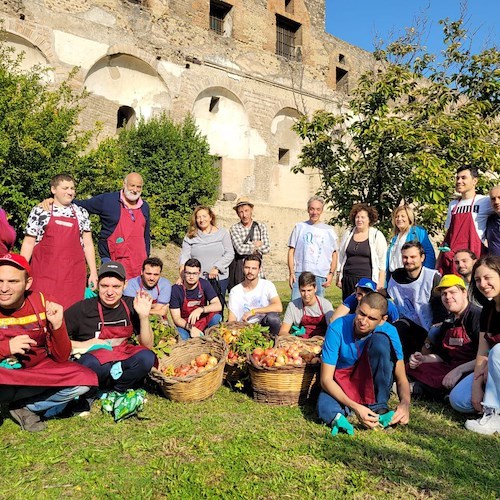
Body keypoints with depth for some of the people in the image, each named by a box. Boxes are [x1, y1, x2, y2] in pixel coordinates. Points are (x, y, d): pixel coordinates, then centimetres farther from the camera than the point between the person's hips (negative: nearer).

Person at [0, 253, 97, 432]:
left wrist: (57, 325, -26)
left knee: (84, 379, -21)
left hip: (37, 371, 2)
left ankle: (26, 408, -4)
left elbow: (61, 358, -9)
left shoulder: (41, 303, -11)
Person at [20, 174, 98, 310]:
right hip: (44, 273, -1)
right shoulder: (39, 211, 4)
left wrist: (93, 272, 7)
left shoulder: (81, 213, 10)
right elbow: (29, 243, 5)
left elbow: (88, 244, 11)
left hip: (73, 274, 1)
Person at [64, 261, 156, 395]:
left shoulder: (131, 305, 0)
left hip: (120, 360, 3)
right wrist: (82, 345, -17)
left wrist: (144, 316, -13)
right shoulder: (83, 308, -10)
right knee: (93, 364, -36)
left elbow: (147, 345, 1)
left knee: (147, 357, -26)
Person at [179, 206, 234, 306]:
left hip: (219, 278, -1)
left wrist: (217, 267, -14)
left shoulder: (222, 233, 4)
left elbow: (230, 254, -2)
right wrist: (182, 274, -20)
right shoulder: (190, 236, 6)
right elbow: (184, 255, -3)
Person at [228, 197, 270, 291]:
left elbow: (267, 248, 1)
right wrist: (256, 245, 0)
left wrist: (248, 247, -4)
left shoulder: (261, 227, 8)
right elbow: (240, 249, -12)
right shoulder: (234, 228, 1)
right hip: (239, 269, -2)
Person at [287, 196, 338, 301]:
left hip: (321, 276, 1)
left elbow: (334, 254, 12)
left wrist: (331, 274, 1)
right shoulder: (299, 227, 8)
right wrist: (291, 272, -1)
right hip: (300, 273, -1)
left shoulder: (329, 230, 10)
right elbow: (291, 251, 7)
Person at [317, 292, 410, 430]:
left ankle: (378, 406, -16)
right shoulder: (337, 328, -23)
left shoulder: (388, 332, -17)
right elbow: (326, 379, -21)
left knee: (380, 339, -26)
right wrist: (354, 407, -34)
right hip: (341, 384, -3)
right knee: (326, 410, -39)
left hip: (371, 384, 3)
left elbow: (401, 378, -11)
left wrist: (405, 403, -33)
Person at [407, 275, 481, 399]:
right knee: (411, 367, 1)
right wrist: (422, 359, -2)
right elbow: (441, 356, 17)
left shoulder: (478, 316, -12)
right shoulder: (448, 322, 14)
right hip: (450, 368, 8)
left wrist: (459, 370, -25)